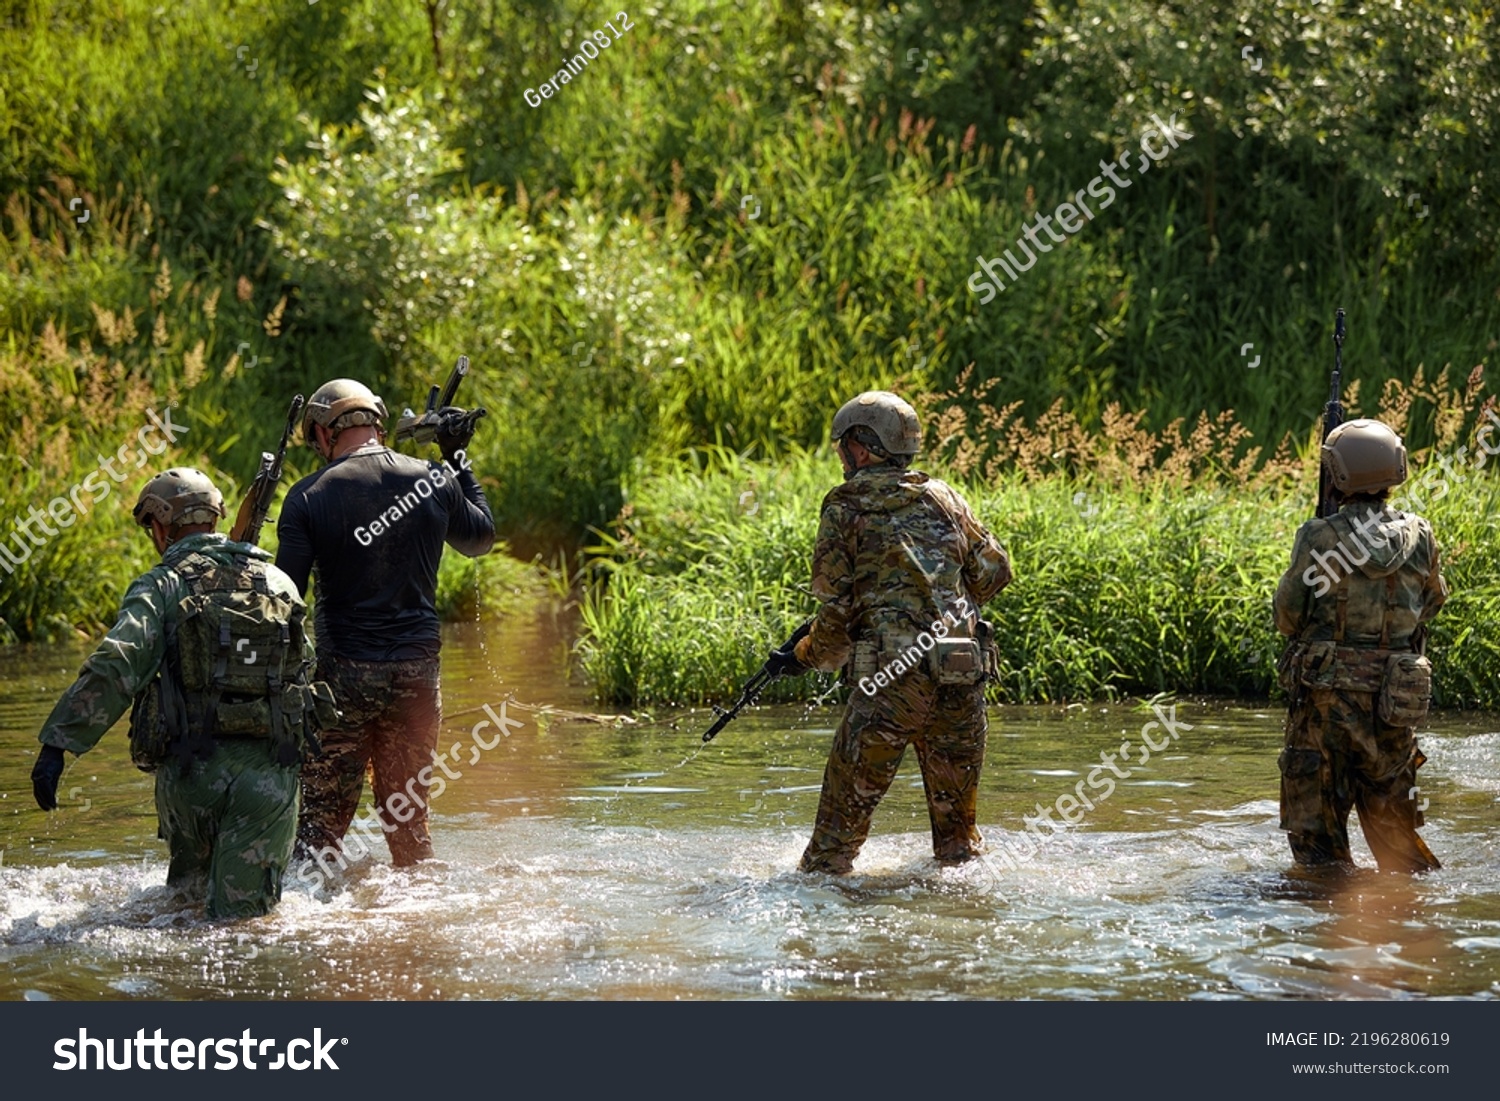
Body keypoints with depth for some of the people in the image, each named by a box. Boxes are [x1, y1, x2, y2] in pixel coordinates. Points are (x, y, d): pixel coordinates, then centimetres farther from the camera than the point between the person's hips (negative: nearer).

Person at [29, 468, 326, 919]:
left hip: (192, 765, -2)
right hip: (270, 771, 2)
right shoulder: (278, 583, 12)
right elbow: (306, 667, 17)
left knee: (189, 890, 25)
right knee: (243, 913, 0)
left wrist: (57, 743, -21)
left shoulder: (162, 586, -3)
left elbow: (114, 669, -17)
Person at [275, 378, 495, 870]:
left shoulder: (310, 496, -7)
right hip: (418, 671, 3)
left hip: (343, 673, -3)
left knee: (322, 817, 1)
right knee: (409, 818, 14)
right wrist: (457, 460, 28)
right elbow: (481, 538, 21)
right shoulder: (434, 481, 1)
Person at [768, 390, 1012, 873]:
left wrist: (802, 658, 14)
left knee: (844, 812, 3)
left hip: (891, 674, -4)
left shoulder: (844, 509, 2)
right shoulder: (943, 497, 14)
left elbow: (836, 610, -1)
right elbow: (994, 572, 18)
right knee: (955, 811, 17)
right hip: (962, 676, 4)